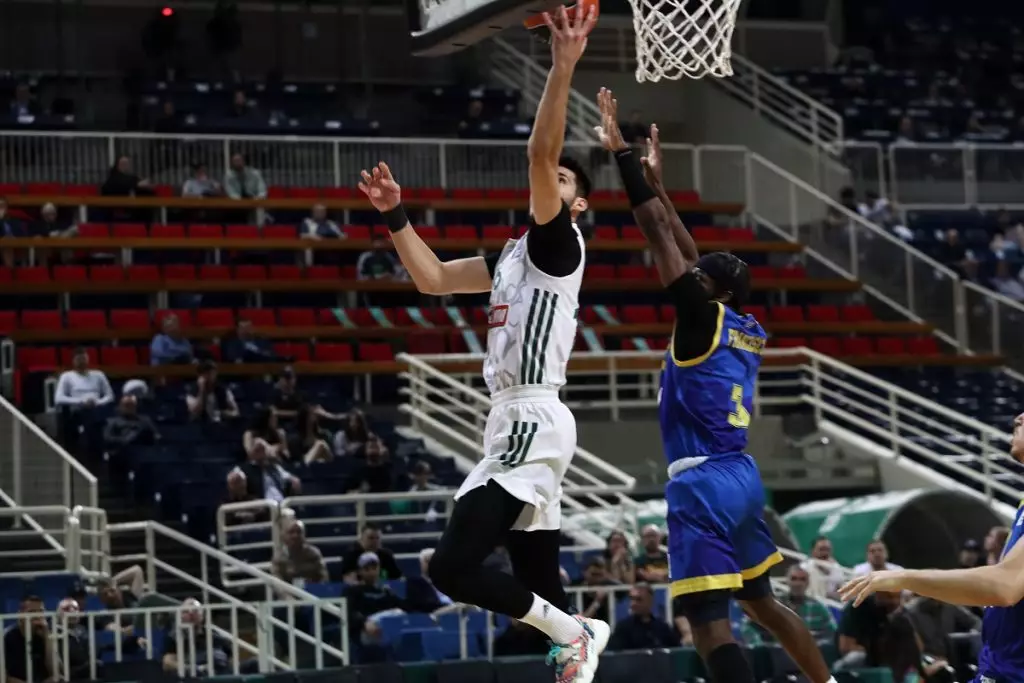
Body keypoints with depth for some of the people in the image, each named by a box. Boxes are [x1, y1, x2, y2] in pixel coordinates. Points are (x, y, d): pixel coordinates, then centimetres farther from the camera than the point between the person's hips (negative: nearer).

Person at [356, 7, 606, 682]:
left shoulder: (560, 243, -5)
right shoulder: (514, 255, 21)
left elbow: (540, 153, -20)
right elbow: (434, 278, 28)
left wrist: (563, 68, -28)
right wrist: (396, 217, 21)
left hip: (532, 421, -10)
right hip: (519, 422, 10)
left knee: (454, 566, -16)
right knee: (539, 584, 8)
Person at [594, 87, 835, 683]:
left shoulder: (704, 320, -8)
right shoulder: (751, 333, 12)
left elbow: (659, 233, -9)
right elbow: (689, 254, 24)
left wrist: (622, 154, -5)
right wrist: (657, 182, 30)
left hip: (702, 484, -9)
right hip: (741, 477, 9)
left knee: (710, 623, -12)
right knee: (762, 602, 25)